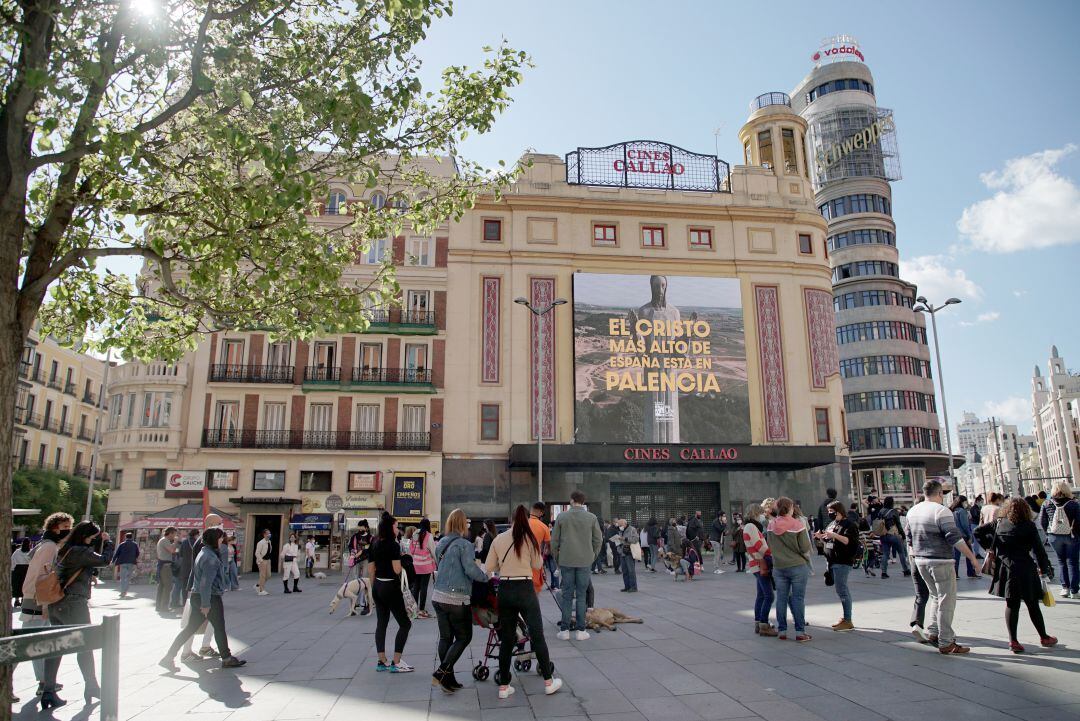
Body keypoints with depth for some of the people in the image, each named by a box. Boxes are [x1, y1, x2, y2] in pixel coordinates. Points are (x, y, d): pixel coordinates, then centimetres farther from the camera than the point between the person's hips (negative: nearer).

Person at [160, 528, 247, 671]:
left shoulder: (203, 553, 13)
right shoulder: (210, 557, -20)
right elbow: (206, 582, -24)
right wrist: (206, 604, -23)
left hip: (196, 596, 9)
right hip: (211, 599, -9)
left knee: (189, 629, 13)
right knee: (219, 628, 5)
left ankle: (168, 658, 12)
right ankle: (227, 659, 17)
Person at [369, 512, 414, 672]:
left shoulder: (375, 545, 7)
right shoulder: (394, 545, -15)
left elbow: (370, 569, 12)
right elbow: (397, 570, -21)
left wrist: (374, 587, 20)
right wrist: (401, 558, -3)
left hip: (378, 586, 8)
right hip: (391, 587, -8)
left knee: (381, 623, 14)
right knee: (405, 623, 1)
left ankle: (382, 661, 17)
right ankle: (396, 663, -1)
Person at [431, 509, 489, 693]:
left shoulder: (441, 543, 11)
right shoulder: (464, 545, -12)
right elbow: (471, 570, -19)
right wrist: (487, 577, -3)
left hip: (438, 596, 7)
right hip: (457, 599, -7)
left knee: (445, 637, 13)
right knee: (463, 637, 6)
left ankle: (448, 679, 18)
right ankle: (441, 673, -3)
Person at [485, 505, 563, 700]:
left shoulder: (498, 539, 2)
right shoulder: (529, 538, -5)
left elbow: (488, 567, 5)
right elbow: (537, 564, 4)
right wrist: (540, 556, 23)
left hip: (504, 590, 3)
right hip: (525, 589, -3)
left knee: (506, 638, 12)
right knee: (537, 636, 7)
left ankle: (503, 686, 16)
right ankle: (549, 682, 16)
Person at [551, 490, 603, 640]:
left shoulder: (562, 517, 1)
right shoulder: (591, 518, 1)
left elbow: (554, 540, 2)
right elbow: (598, 540, 2)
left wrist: (557, 559, 13)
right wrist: (593, 557, 14)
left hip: (566, 561, 0)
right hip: (584, 562, 0)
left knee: (567, 595, 7)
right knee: (581, 595, 6)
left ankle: (565, 630, 9)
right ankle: (581, 630, 7)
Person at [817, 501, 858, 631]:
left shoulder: (849, 525, -7)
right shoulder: (831, 524, 18)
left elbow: (851, 541, -19)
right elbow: (826, 542, 24)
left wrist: (835, 535, -25)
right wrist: (821, 537, 4)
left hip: (842, 562, -8)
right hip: (832, 561, 8)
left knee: (841, 589, -8)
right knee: (842, 589, 13)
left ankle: (848, 621, -2)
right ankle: (845, 617, 21)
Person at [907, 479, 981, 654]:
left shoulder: (912, 511, 9)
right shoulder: (941, 511, -15)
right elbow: (955, 538, -20)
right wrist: (972, 556, -13)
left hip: (920, 561, 7)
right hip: (940, 561, -7)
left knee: (936, 597, 21)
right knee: (946, 601, 1)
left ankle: (932, 633, 20)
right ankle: (946, 643, 4)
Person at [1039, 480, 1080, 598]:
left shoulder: (1047, 504, -5)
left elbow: (1042, 522, -1)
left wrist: (1048, 534, 12)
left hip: (1054, 536, 1)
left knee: (1061, 561, 14)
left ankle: (1065, 588, 10)